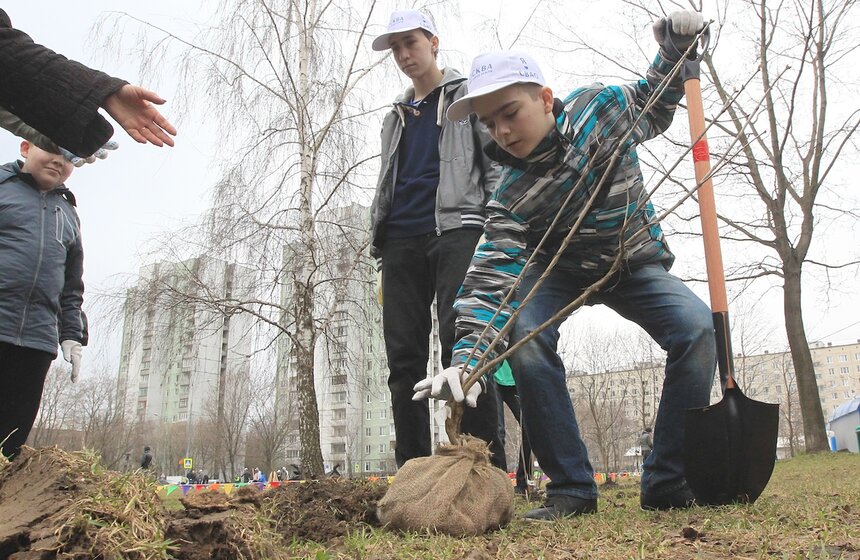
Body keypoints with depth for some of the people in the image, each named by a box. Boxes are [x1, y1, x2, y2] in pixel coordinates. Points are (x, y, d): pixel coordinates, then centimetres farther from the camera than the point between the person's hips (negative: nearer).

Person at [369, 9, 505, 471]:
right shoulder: (395, 118, 29)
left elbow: (497, 165, 5)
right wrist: (380, 257, 15)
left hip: (456, 230, -5)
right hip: (401, 242, 5)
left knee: (461, 347, -18)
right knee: (403, 359, -2)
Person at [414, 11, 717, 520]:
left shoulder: (598, 105, -18)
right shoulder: (512, 195, -27)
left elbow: (652, 108, 7)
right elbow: (491, 277, -36)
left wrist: (674, 51, -7)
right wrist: (467, 354, -50)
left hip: (635, 263, 2)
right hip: (560, 271, -1)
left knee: (698, 327, -25)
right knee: (526, 340, -31)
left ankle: (668, 484, -12)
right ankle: (572, 487, -16)